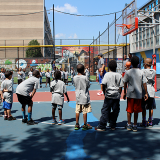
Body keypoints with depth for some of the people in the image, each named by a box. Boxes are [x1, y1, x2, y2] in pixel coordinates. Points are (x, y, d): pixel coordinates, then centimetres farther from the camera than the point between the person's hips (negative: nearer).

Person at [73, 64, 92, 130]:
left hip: (78, 96, 5)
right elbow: (88, 85, -3)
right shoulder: (85, 78, -15)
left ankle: (77, 125, 15)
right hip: (84, 96, -5)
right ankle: (85, 125, 8)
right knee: (85, 111, 2)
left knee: (77, 111, 10)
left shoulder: (74, 78, -2)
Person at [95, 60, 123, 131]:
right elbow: (120, 87, 4)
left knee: (105, 111, 0)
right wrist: (119, 95, 14)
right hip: (116, 96, 3)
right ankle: (113, 126, 16)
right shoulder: (119, 75, 4)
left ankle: (102, 126, 1)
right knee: (115, 111, 10)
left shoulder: (107, 74, -4)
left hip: (109, 96, -2)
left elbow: (103, 85, -9)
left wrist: (104, 93, 5)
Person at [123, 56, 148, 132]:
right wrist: (146, 93, 5)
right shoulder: (141, 72, -2)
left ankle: (129, 125, 14)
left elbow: (125, 83, -2)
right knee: (136, 111, 9)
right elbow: (144, 83, -1)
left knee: (129, 110, 10)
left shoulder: (128, 72, -5)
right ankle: (135, 126, 13)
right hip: (139, 94, 1)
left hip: (130, 94, -1)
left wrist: (124, 93, 8)